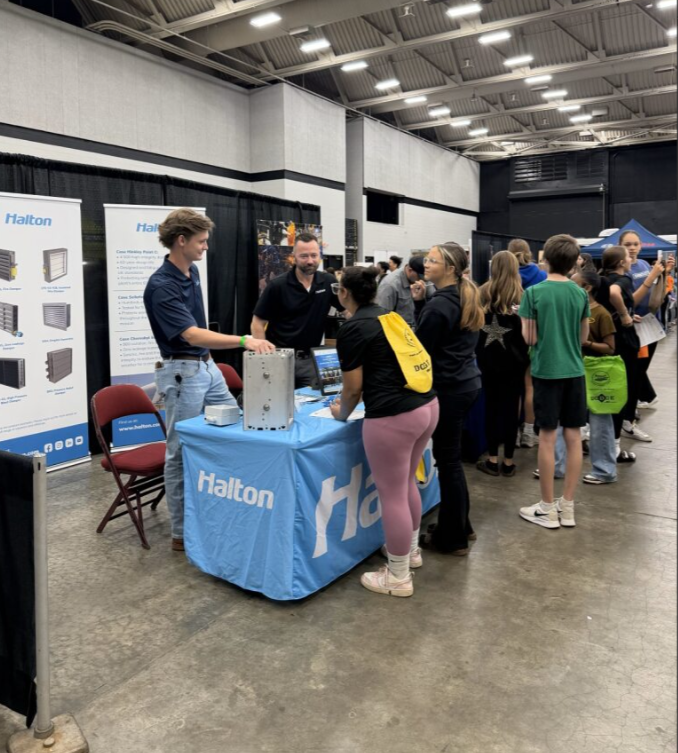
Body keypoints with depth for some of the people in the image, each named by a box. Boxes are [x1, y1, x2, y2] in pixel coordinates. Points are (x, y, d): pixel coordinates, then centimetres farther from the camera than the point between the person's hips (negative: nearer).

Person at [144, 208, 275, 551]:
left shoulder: (192, 271, 7)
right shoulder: (161, 286, -22)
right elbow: (192, 335, -33)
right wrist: (244, 340, -42)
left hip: (207, 366, 9)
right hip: (182, 372, -9)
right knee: (182, 454, 0)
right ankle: (181, 533, 14)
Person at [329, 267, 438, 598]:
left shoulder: (351, 329, -8)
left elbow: (354, 388, -4)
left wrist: (342, 412, 18)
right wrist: (349, 398, 38)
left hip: (393, 417, -9)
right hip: (426, 405, 9)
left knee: (392, 495, 5)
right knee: (407, 484, 25)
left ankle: (398, 577, 19)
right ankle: (411, 549, 43)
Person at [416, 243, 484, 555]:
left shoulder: (439, 305, -18)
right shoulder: (467, 298, 11)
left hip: (448, 388, -10)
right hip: (467, 382, 10)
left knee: (447, 460, 0)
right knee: (451, 456, 18)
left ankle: (452, 538, 12)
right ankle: (460, 526, 29)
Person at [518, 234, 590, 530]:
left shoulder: (534, 292, -9)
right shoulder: (580, 294, 3)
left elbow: (529, 338, -8)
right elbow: (584, 337, 10)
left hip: (546, 371, -3)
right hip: (574, 371, 4)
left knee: (547, 438, 3)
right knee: (573, 437, 8)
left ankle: (548, 508, 11)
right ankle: (567, 506, 17)